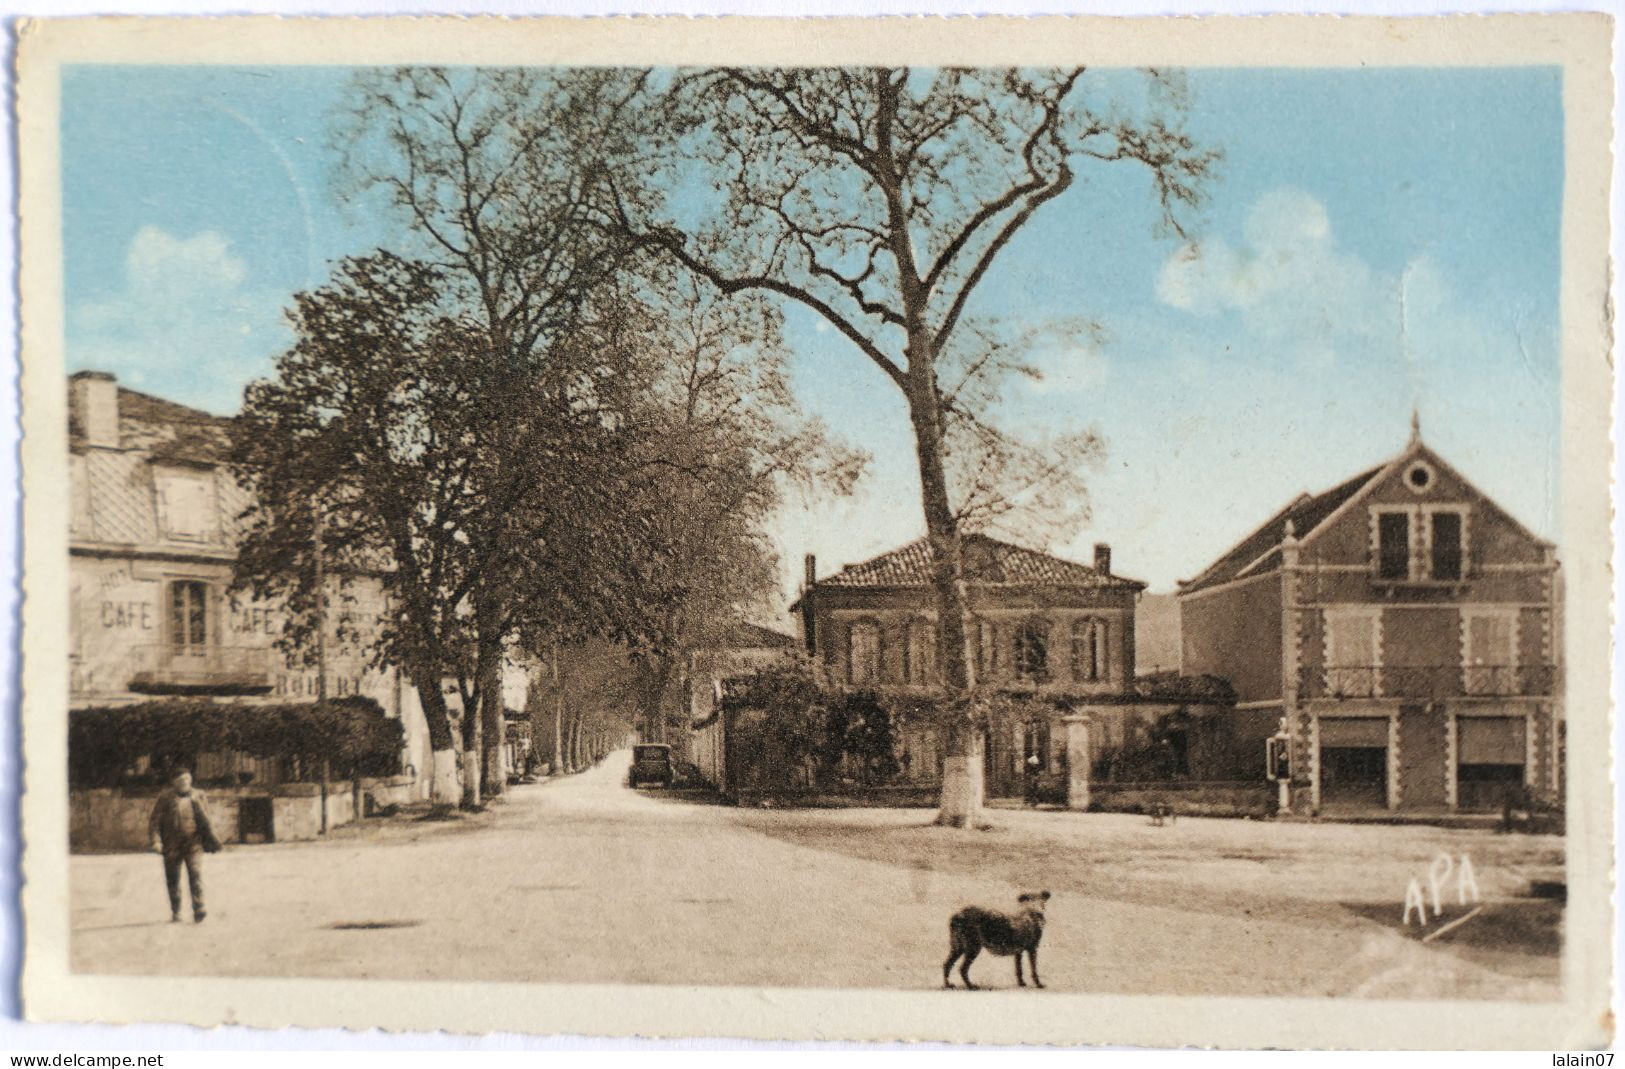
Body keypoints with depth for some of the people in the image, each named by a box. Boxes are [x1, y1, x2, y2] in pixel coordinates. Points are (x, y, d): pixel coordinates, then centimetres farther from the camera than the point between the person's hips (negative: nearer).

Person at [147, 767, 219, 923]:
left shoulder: (198, 797, 7)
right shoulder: (165, 798, 1)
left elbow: (205, 820, 16)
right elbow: (154, 821, -1)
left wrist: (211, 839, 10)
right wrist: (156, 841, -12)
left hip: (193, 844, 0)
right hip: (172, 846, 0)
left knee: (195, 875, -16)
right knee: (173, 880, 7)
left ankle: (198, 910, -20)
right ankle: (175, 914, 20)